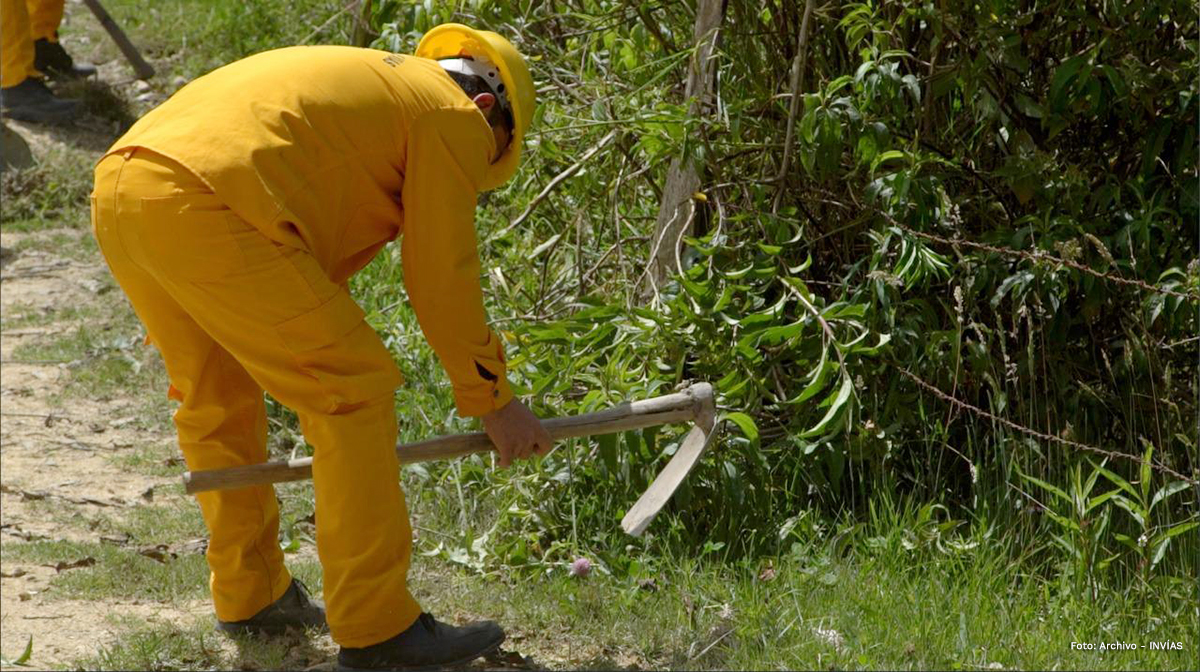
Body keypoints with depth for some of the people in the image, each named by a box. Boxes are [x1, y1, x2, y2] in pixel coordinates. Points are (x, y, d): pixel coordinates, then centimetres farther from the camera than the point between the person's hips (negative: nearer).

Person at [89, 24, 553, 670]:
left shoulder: (373, 81, 35)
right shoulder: (452, 116, 9)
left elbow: (312, 262, 37)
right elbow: (442, 281, 8)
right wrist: (492, 399, 19)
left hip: (117, 194, 10)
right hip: (199, 210, -9)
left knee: (213, 398, 25)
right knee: (355, 388, 0)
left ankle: (250, 594, 37)